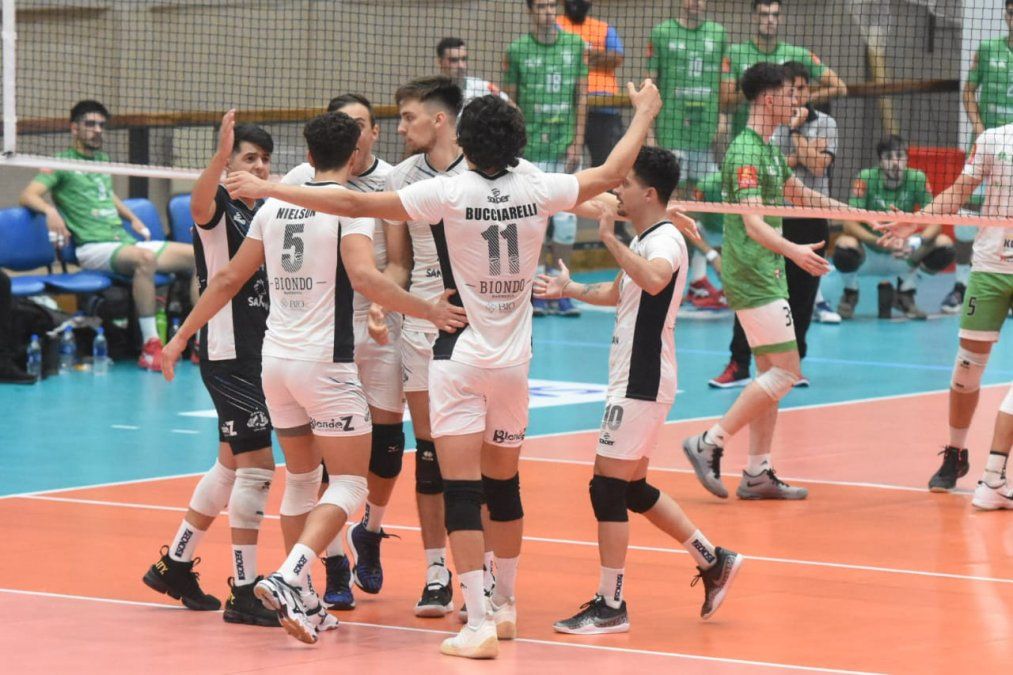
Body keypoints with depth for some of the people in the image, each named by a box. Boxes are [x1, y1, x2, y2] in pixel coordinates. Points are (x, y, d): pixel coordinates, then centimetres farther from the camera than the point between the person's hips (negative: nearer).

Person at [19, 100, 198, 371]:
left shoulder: (102, 161, 23)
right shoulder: (62, 163, 2)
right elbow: (28, 196, -10)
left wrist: (132, 218, 26)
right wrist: (50, 210, -30)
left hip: (127, 241, 8)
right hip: (94, 247, -8)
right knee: (145, 258, -40)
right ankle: (150, 346, -38)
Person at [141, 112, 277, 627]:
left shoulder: (263, 215, 13)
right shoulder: (220, 208, -10)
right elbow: (199, 204, -37)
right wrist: (221, 154, -53)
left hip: (257, 353, 9)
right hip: (226, 354, -9)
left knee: (232, 466, 17)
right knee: (257, 464, -11)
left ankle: (174, 564, 30)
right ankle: (244, 592, -7)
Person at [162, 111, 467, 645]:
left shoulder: (276, 206, 9)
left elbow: (229, 279, 14)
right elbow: (364, 277, -24)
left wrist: (181, 336, 22)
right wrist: (429, 311, -21)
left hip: (276, 360, 6)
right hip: (326, 362, -6)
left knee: (301, 479, 19)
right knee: (349, 485, -2)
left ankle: (302, 601, 19)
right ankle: (288, 578, -23)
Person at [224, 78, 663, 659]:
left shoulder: (450, 192, -13)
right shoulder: (538, 189, -3)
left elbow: (354, 204, -14)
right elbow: (611, 175, 13)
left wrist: (269, 189, -7)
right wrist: (646, 113, 29)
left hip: (459, 359, -4)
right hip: (514, 363, 4)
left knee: (461, 493, -7)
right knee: (504, 486, 19)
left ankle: (479, 624, -16)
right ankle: (506, 607, 32)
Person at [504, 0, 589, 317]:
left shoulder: (575, 45, 6)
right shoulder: (517, 51, 1)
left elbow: (581, 97, 7)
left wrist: (577, 143, 0)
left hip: (566, 149, 2)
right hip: (531, 149, -2)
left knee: (565, 219, 2)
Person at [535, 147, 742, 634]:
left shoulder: (665, 240, -16)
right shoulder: (643, 241, 15)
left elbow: (653, 279, -41)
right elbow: (619, 292, 35)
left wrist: (610, 240, -38)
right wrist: (569, 289, 33)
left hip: (642, 384, -10)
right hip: (633, 380, 10)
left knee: (608, 487, -8)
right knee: (633, 489, 15)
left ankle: (610, 605, -3)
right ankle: (713, 561, 23)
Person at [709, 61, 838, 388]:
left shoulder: (824, 124, 3)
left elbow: (817, 165, -10)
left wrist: (795, 130, -8)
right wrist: (790, 161, -11)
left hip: (810, 220, 0)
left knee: (801, 295, 4)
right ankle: (739, 364, -1)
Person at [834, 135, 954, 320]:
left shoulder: (917, 179, -12)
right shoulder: (865, 178, -18)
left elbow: (935, 221, -16)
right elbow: (849, 223, -26)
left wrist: (921, 241, -38)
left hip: (903, 255, 3)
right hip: (869, 255, -3)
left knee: (944, 246, -20)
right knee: (845, 245, -36)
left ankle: (905, 294, 7)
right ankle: (850, 294, 0)